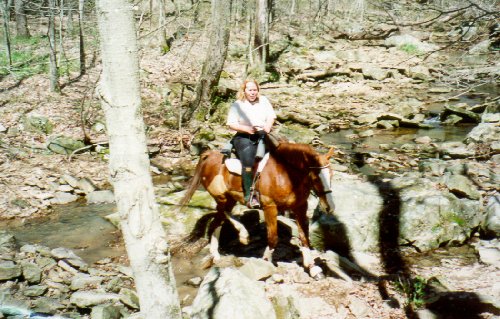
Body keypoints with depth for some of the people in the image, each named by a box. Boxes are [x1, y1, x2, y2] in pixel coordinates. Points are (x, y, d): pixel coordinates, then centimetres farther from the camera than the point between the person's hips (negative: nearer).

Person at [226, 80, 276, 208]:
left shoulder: (264, 101, 16)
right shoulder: (237, 105, 5)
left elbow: (271, 116, 12)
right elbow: (231, 124, -3)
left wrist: (268, 126, -9)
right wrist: (247, 128, -17)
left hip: (263, 136, 4)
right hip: (244, 137, -4)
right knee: (248, 160, -29)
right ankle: (249, 195, -30)